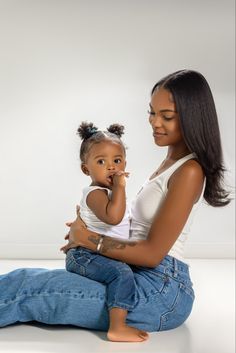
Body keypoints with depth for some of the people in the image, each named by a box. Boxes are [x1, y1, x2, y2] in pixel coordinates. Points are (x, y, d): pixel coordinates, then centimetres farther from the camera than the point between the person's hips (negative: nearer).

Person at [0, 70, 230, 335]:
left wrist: (88, 239, -8)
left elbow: (153, 252, -16)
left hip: (160, 291, -8)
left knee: (26, 284, -12)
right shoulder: (171, 162, 14)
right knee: (30, 280, 2)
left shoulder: (189, 171, -14)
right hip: (140, 278, 8)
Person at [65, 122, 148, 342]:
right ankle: (117, 328, -35)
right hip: (84, 256, -11)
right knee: (122, 273, -33)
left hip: (91, 255, 11)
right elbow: (112, 216, -39)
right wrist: (119, 187, -34)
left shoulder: (111, 192, 13)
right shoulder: (95, 193, -19)